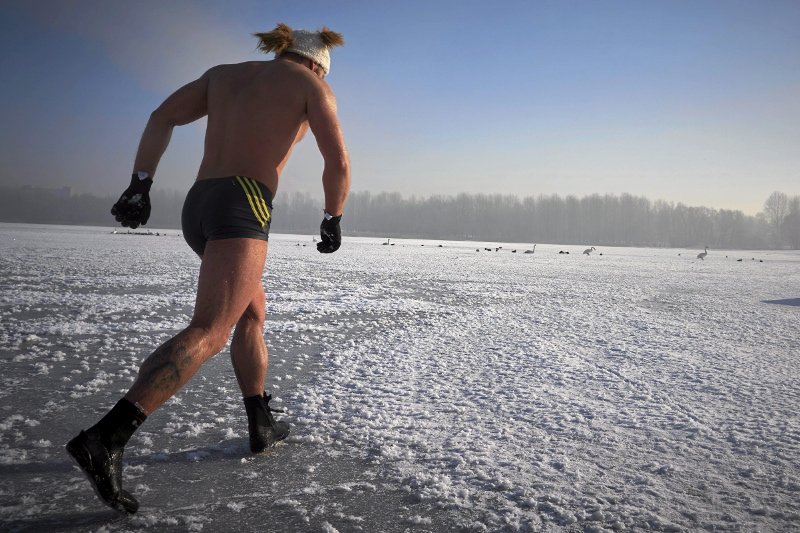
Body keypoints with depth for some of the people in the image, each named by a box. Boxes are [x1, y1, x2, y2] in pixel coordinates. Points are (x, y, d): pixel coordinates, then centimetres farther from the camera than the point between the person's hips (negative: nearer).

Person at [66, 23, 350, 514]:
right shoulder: (312, 86, 10)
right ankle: (105, 440, -32)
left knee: (253, 313, 23)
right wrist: (333, 220, 16)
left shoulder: (224, 74, 25)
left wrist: (140, 184, 8)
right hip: (243, 206, -7)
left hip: (199, 206, 7)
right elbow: (339, 164, 1)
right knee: (209, 333, -17)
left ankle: (262, 425, 27)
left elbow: (162, 117, 14)